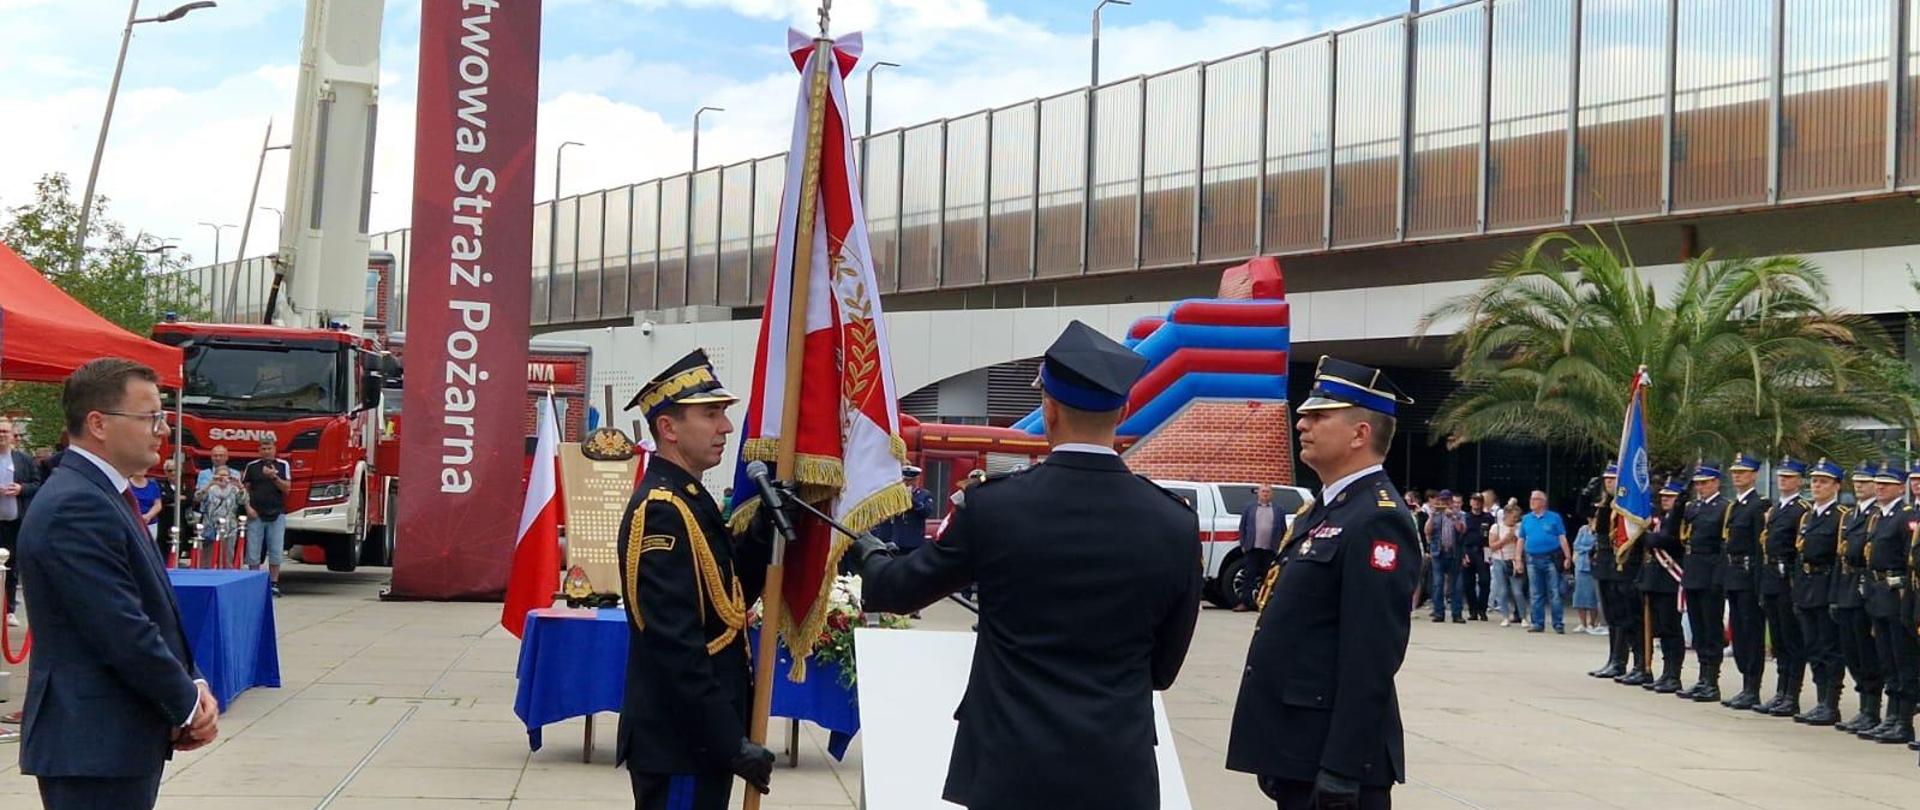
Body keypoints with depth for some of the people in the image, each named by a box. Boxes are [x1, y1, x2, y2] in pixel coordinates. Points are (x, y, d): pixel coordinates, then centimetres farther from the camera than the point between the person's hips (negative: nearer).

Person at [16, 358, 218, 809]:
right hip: (94, 743, -10)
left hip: (123, 737, 10)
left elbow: (153, 609, 18)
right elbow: (123, 631, -21)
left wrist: (192, 684, 3)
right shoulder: (76, 507, -18)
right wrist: (188, 704, -9)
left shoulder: (102, 497, 14)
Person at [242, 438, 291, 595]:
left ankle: (274, 583, 7)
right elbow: (245, 488, 8)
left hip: (276, 514, 0)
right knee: (253, 552, 0)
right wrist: (248, 507, -4)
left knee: (276, 551, 0)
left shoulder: (283, 465, 5)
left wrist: (274, 477, -17)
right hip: (256, 515, 0)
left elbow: (287, 487, -2)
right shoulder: (252, 466, 7)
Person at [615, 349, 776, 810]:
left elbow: (730, 596, 13)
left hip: (699, 733, 10)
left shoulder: (689, 499, 12)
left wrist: (765, 527, 0)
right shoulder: (662, 510, -19)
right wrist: (731, 744, -22)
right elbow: (676, 646, -25)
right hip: (679, 739, -10)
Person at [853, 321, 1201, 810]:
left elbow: (897, 591, 8)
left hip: (1011, 768, -1)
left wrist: (870, 554, 31)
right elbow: (1163, 667, 8)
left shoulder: (994, 505, -8)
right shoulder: (1175, 525, -4)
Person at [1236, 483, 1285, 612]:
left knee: (1268, 577, 3)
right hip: (1253, 548, -1)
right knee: (1249, 576, -2)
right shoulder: (1249, 508, 11)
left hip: (1271, 550, 1)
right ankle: (1244, 602, -2)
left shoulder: (1278, 511, 11)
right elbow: (1242, 528, 9)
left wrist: (1281, 548, 1)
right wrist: (1243, 544, 1)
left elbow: (1283, 531, 9)